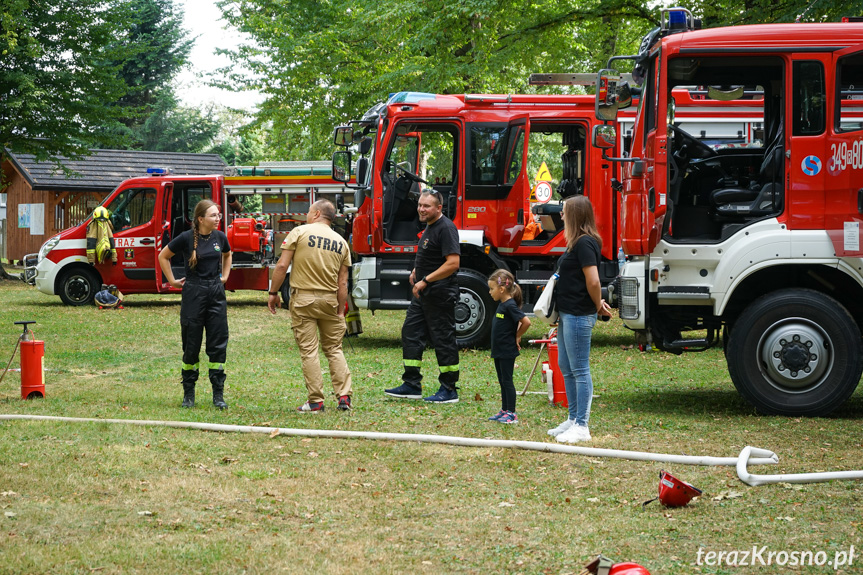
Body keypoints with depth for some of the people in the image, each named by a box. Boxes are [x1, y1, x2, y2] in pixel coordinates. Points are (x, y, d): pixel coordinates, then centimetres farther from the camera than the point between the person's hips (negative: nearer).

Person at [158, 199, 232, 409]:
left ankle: (218, 395, 6)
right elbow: (163, 256, 5)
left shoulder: (220, 237, 3)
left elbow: (227, 255, 26)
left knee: (218, 345, 1)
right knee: (191, 345, 4)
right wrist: (172, 281, 4)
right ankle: (188, 394, 15)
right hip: (193, 293, -3)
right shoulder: (187, 238, -9)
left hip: (216, 292, 3)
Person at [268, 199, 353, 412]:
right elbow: (342, 283, 6)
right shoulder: (341, 242, 8)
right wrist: (340, 311, 11)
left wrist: (273, 293, 0)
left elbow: (282, 265, -9)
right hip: (329, 299, 3)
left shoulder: (300, 232, -4)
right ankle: (344, 396, 4)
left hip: (303, 299, -3)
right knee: (334, 349, 12)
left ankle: (316, 401, -2)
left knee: (309, 350, -1)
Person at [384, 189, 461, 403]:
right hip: (423, 294, 10)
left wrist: (426, 280, -23)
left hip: (440, 295, -10)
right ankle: (412, 385, 15)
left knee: (444, 340, -4)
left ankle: (449, 390, 3)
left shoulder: (446, 228, -17)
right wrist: (417, 271, 16)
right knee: (411, 333, 10)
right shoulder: (430, 227, 14)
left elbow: (453, 263, -25)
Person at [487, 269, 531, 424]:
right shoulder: (502, 304, 9)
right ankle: (504, 411, 22)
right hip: (499, 351, 9)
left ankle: (511, 413, 1)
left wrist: (517, 336, -12)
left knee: (507, 381, -4)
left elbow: (526, 322, -25)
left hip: (507, 351, -9)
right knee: (502, 381, 15)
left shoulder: (510, 305, -19)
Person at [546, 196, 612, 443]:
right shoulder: (577, 243, 14)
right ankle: (573, 419, 25)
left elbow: (593, 281, -23)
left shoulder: (585, 243, -17)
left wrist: (598, 306, -9)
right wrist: (597, 304, 13)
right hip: (567, 314, 11)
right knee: (566, 368, 16)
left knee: (579, 370, -5)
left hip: (579, 316, -11)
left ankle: (582, 427, -1)